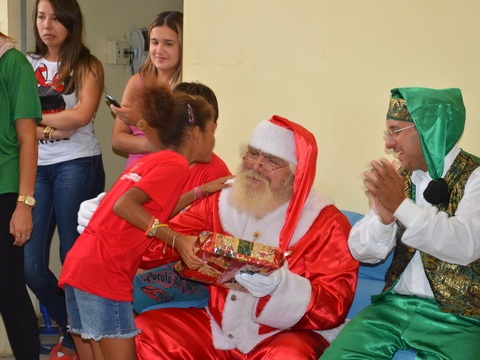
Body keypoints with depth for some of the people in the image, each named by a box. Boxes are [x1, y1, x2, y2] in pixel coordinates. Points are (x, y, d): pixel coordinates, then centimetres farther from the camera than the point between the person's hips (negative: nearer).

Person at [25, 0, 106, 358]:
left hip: (77, 165, -3)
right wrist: (47, 130, -14)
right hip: (36, 167, 4)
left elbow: (81, 115, -12)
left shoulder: (88, 66, 3)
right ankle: (72, 326, 23)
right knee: (30, 264, 0)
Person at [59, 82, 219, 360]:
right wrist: (176, 240, -20)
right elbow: (125, 205, -19)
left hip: (79, 264, 9)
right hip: (104, 273, -9)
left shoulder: (151, 160, 19)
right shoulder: (175, 164, -7)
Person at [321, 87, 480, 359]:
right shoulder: (399, 178, 8)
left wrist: (401, 205, -23)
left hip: (455, 317, -3)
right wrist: (383, 216, -16)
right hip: (394, 305, 4)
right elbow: (361, 251, 4)